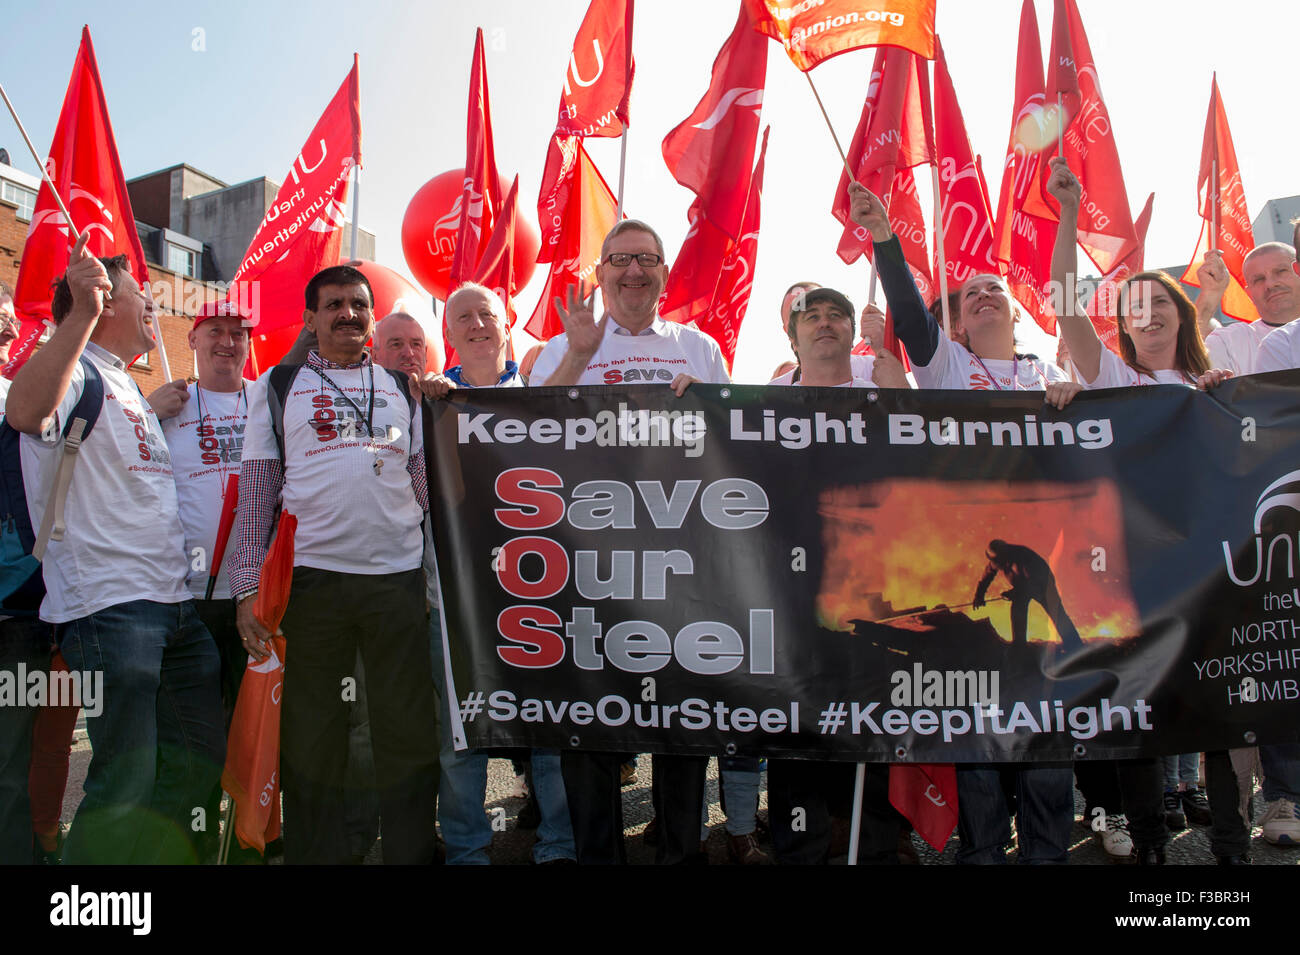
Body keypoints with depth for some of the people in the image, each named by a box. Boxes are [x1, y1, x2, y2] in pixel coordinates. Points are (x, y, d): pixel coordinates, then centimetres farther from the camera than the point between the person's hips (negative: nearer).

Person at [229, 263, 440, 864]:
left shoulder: (404, 388, 15)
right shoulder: (277, 387, 10)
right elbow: (256, 495, 6)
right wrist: (248, 587, -2)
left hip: (398, 574, 1)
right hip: (309, 574, -1)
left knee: (408, 731, 6)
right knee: (310, 735, 7)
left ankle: (412, 852, 20)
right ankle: (313, 854, 22)